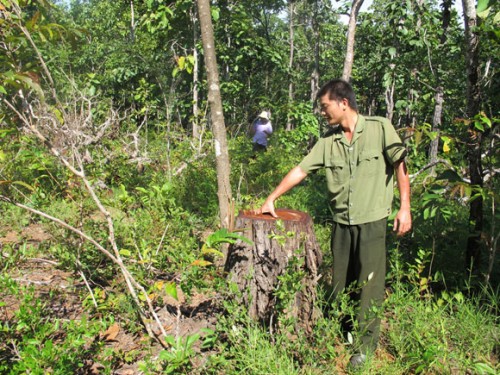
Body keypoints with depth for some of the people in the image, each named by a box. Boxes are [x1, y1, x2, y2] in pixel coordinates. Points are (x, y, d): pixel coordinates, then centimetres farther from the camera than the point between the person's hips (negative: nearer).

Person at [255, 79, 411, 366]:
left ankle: (367, 343, 13)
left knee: (369, 282, 0)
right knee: (341, 281, 12)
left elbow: (400, 165, -3)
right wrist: (271, 199, 6)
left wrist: (405, 207, -8)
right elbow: (300, 170, 7)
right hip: (341, 222, 4)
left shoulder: (379, 128, -5)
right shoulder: (328, 141, 6)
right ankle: (343, 333, 29)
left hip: (372, 220, -4)